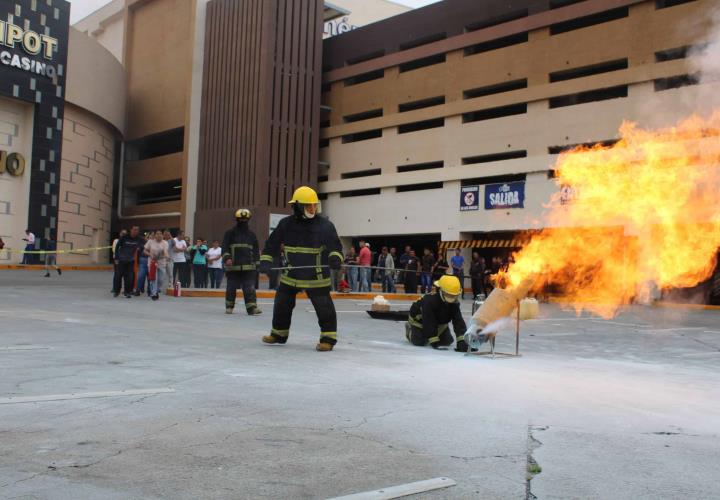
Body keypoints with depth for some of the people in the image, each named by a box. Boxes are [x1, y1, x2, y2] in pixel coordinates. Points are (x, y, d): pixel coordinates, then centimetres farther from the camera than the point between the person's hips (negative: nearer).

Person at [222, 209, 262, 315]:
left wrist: (256, 264, 10)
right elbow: (225, 247, -2)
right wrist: (227, 258, -18)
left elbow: (256, 250, 16)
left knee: (250, 288, -7)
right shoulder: (230, 233, 4)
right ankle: (229, 307, 19)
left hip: (248, 267, 1)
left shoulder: (252, 235, 13)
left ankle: (252, 307, -11)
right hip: (233, 267, -1)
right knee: (231, 288, 6)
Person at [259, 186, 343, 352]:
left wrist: (335, 258, -32)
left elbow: (335, 246, -12)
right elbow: (272, 244, 5)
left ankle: (328, 338, 5)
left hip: (317, 276, -3)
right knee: (282, 304, 14)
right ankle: (279, 334, 33)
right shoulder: (286, 224, -2)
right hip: (291, 275, 4)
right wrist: (265, 260, -7)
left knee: (324, 307, -8)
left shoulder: (325, 225, -11)